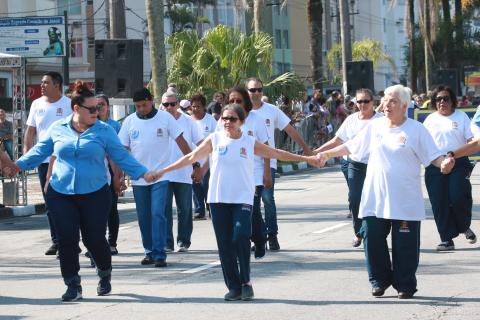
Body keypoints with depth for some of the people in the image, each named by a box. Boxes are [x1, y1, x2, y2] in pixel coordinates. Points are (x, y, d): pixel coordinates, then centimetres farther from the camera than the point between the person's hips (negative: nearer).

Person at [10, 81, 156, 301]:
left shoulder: (104, 131, 0)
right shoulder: (58, 129, 4)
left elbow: (121, 157, 1)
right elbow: (40, 151, 10)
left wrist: (142, 173, -8)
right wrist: (20, 164, -2)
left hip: (94, 194, -1)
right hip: (60, 194, 1)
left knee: (94, 238, 2)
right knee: (67, 239, -3)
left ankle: (105, 275, 31)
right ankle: (72, 286, 8)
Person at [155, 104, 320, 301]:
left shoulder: (250, 143, 4)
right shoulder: (214, 140, 4)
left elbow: (277, 154, 13)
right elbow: (191, 158, 9)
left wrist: (306, 159, 14)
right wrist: (163, 171, 9)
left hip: (242, 199, -1)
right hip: (218, 199, 1)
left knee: (241, 237, -19)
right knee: (225, 245, 1)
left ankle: (246, 282, -3)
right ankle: (234, 287, 9)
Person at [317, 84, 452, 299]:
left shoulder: (416, 130, -1)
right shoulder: (374, 127, 9)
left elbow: (434, 156, -3)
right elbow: (351, 146, 18)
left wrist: (444, 163, -24)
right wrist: (327, 154, 13)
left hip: (405, 201, -3)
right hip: (375, 198, 3)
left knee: (404, 244, -1)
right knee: (372, 238, 1)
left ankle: (405, 285, 12)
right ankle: (380, 280, 18)